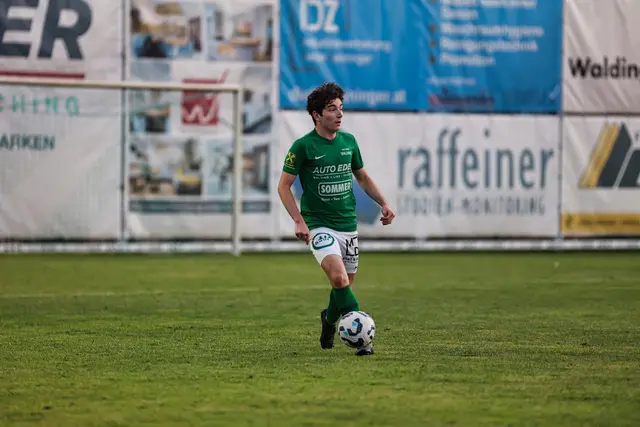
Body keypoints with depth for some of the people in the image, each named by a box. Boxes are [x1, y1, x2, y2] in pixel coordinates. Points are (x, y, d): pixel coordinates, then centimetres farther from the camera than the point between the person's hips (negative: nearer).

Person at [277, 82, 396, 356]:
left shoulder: (348, 141, 6)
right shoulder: (303, 146, -9)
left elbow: (362, 177, 21)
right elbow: (284, 186, -6)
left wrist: (383, 203, 9)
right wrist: (299, 221, -16)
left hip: (348, 224, 5)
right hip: (318, 225, -5)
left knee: (346, 284, 10)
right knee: (339, 277, -25)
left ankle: (330, 318, 41)